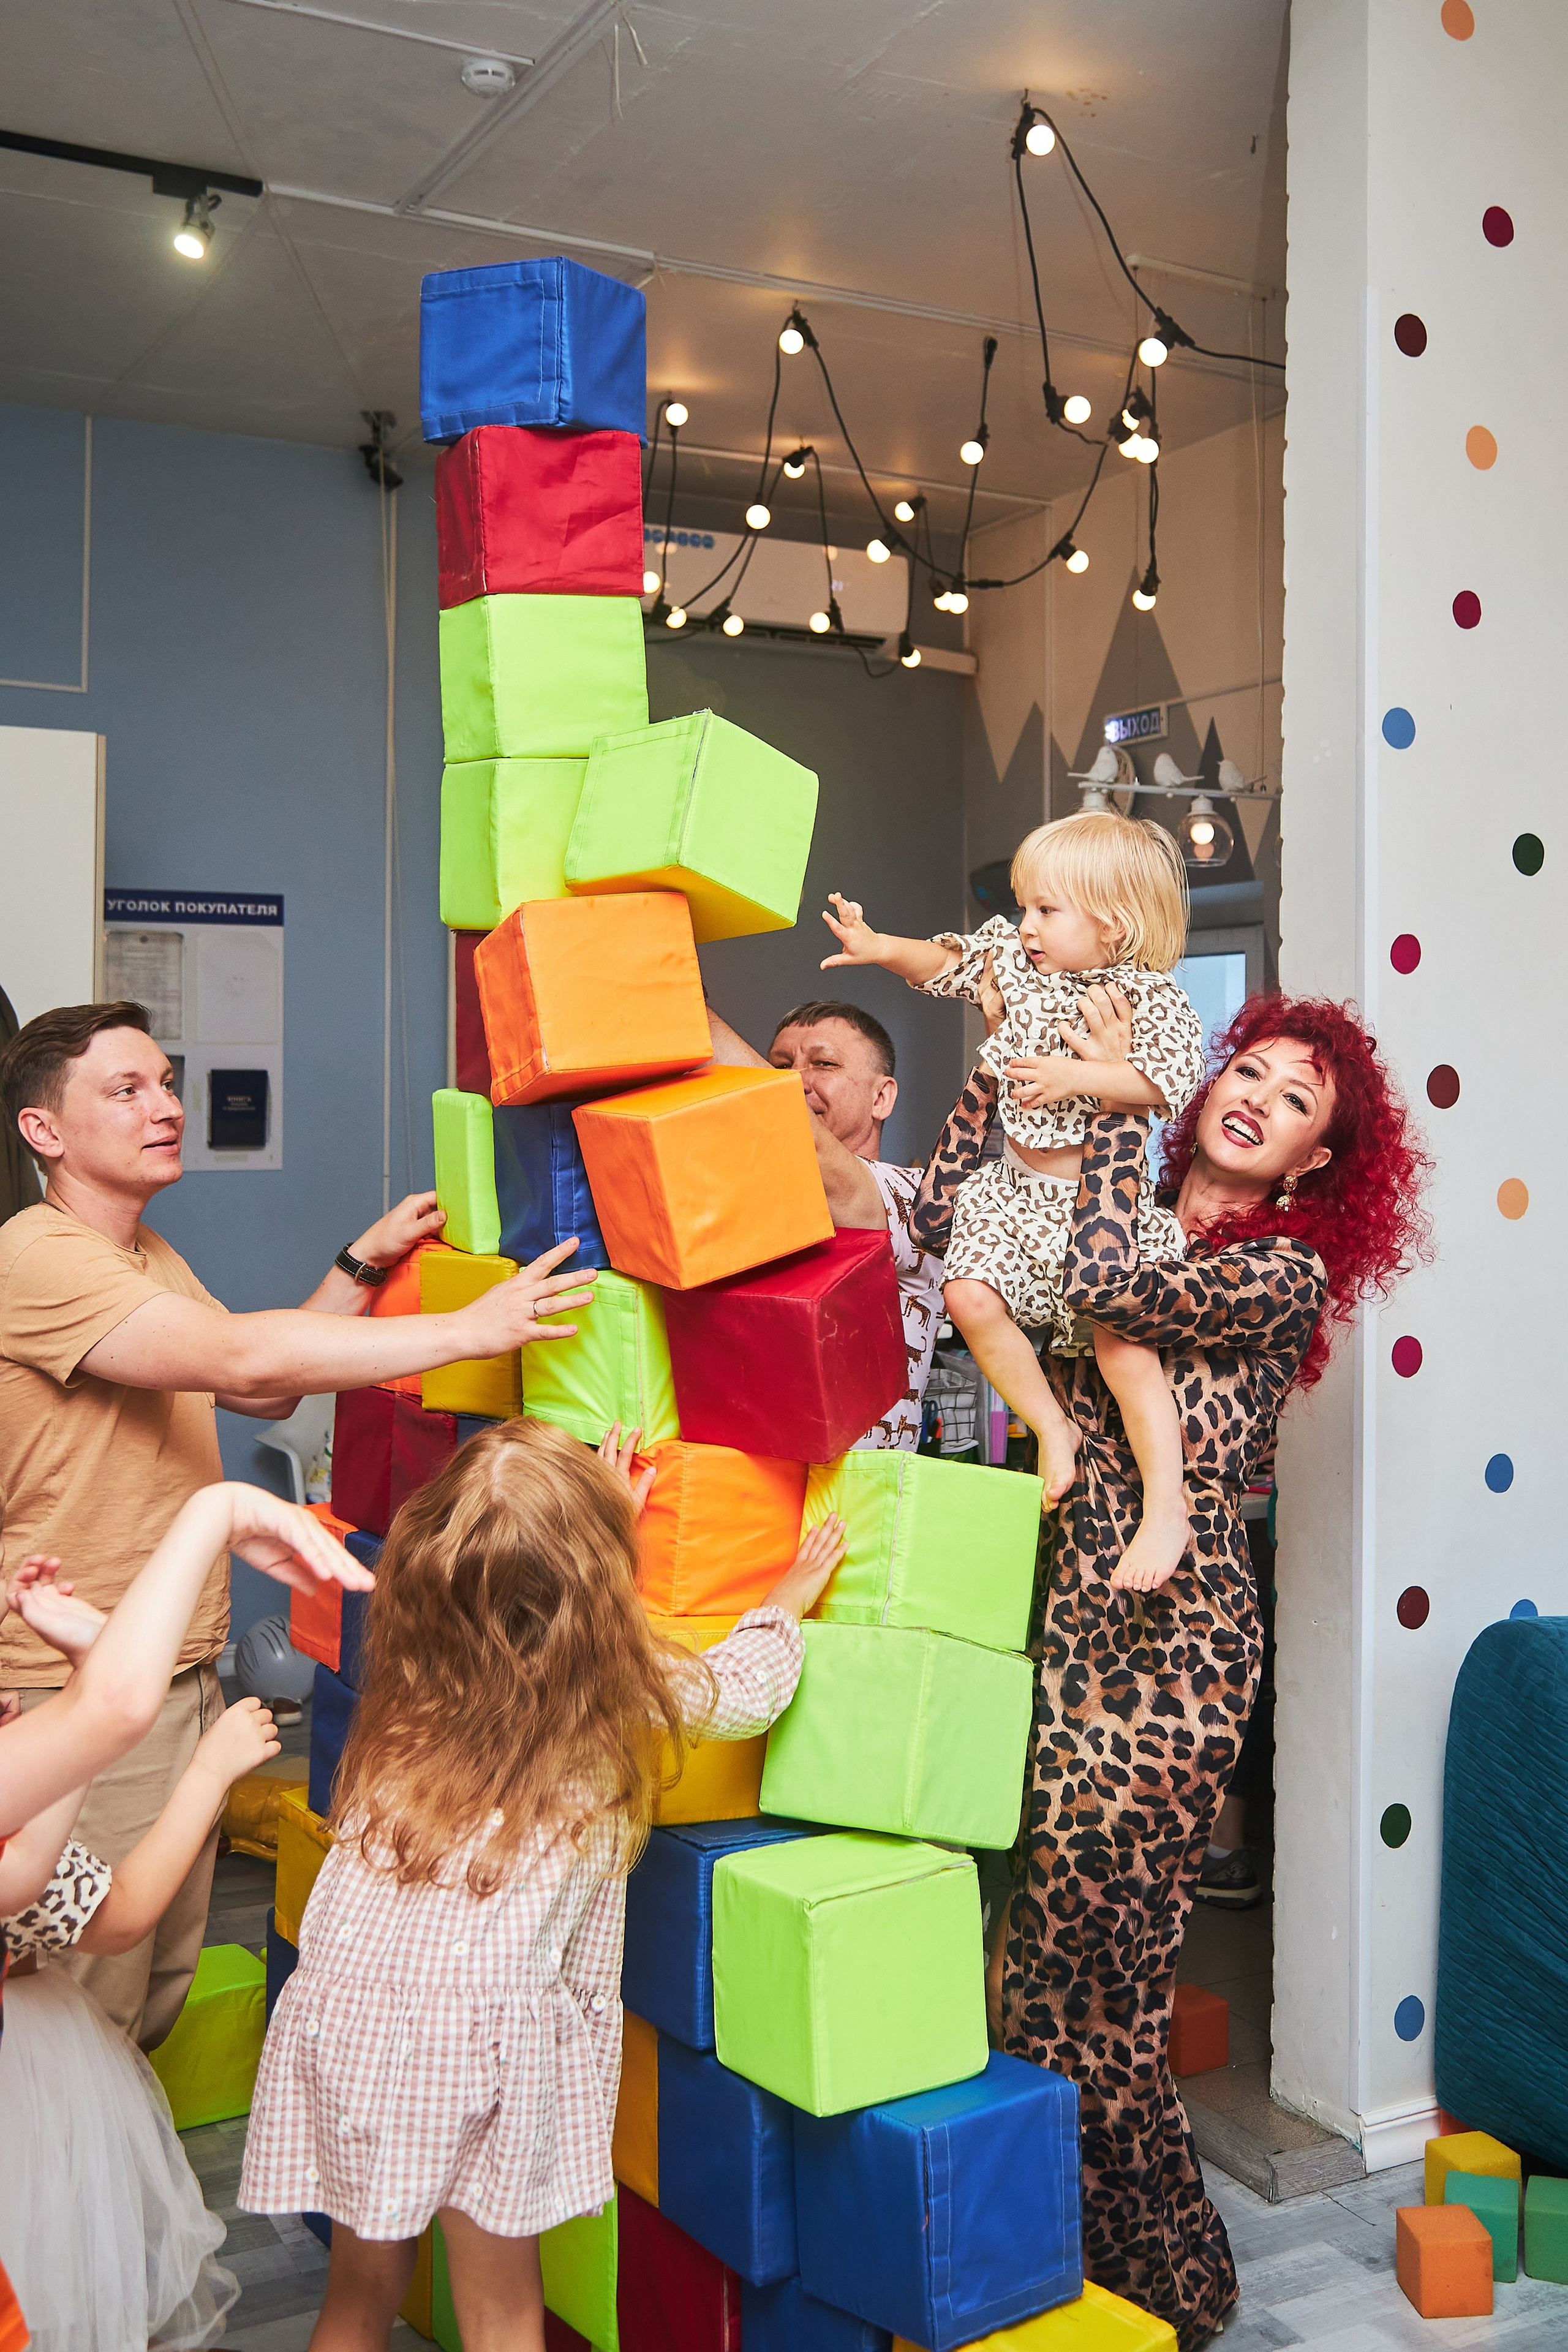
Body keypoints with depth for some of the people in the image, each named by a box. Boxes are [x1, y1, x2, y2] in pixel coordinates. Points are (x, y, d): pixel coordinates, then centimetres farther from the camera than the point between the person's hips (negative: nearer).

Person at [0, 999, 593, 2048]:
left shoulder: (149, 1255, 14)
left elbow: (267, 1391, 17)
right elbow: (243, 1361, -30)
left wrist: (364, 1265, 5)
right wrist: (469, 1330, -28)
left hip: (182, 1674, 9)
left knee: (167, 1983, 18)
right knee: (91, 2011, 2)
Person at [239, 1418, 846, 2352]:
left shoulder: (414, 1675, 7)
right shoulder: (620, 1692, -4)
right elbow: (746, 1689, 14)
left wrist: (592, 1519, 38)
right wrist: (792, 1595, 32)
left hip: (345, 2004, 4)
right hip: (486, 2021, -3)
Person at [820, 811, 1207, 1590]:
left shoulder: (1152, 997, -11)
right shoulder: (1013, 959, 6)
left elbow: (1171, 1079, -23)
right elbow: (947, 963, 20)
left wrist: (1077, 1076, -28)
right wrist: (883, 948, 3)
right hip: (1017, 1188, 6)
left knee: (1120, 1336, -14)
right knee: (971, 1296, -12)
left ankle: (1166, 1504, -5)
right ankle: (1052, 1427, 8)